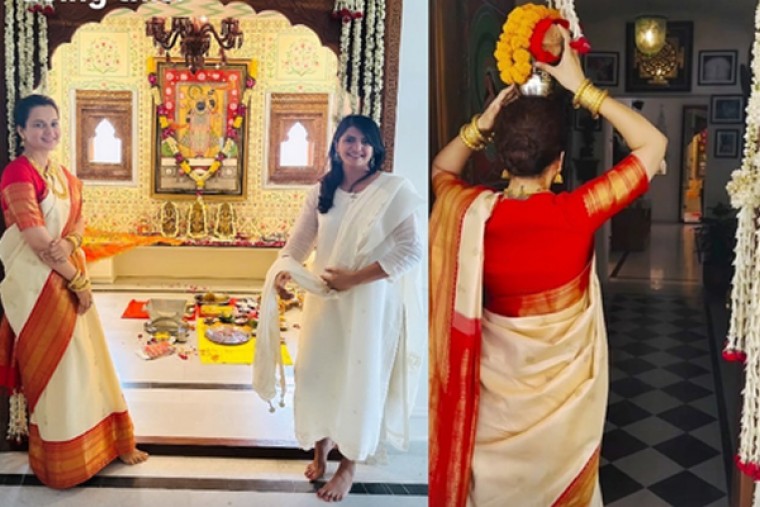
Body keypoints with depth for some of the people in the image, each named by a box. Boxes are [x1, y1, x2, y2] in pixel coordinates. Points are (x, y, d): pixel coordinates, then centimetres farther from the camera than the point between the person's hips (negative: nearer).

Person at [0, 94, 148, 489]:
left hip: (68, 276, 8)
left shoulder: (61, 172, 10)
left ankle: (106, 443, 28)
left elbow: (78, 219, 7)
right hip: (38, 283, -8)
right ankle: (60, 460, 17)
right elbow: (37, 241, -20)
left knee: (85, 359, 14)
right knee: (55, 366, 1)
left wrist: (68, 243, -16)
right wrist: (79, 281, -15)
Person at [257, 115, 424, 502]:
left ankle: (348, 465, 25)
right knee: (316, 372, 13)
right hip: (323, 299, 5)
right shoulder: (321, 192, 6)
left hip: (371, 301, -4)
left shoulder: (396, 190, -10)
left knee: (360, 379, 5)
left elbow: (412, 250, -15)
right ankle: (321, 444, 39)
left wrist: (355, 278, -19)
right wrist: (283, 270, -19)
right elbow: (298, 243, 3)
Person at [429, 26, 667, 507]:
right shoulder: (577, 214, -26)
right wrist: (580, 87, -17)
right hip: (565, 381, -1)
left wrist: (485, 120, -7)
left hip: (498, 382, 2)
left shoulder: (473, 213, -19)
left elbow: (440, 170, 6)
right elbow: (654, 144, -15)